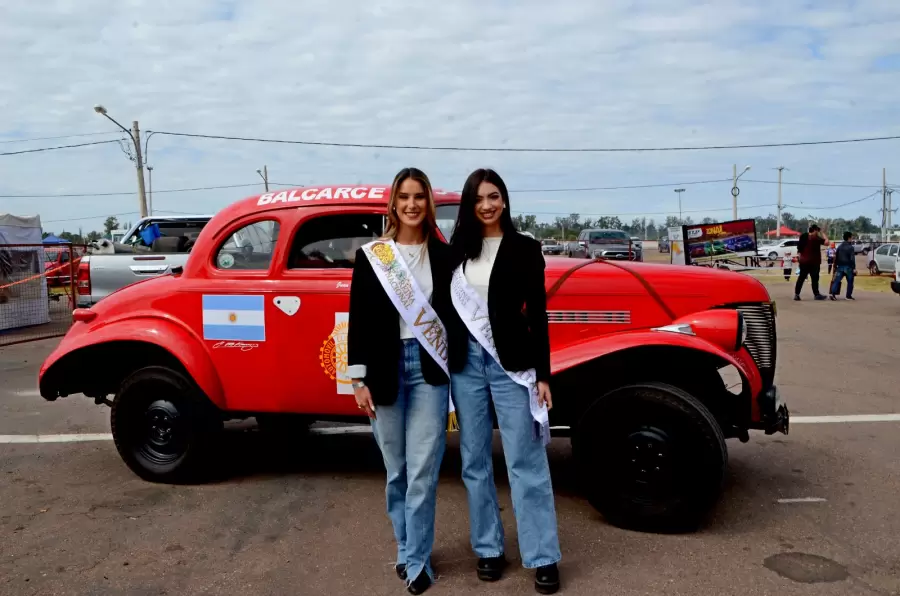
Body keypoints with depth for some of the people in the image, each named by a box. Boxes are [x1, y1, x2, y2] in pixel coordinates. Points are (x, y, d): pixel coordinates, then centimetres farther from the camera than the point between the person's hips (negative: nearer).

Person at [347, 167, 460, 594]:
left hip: (430, 369, 0)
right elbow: (359, 320, 1)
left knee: (423, 471, 0)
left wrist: (458, 374, 3)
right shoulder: (371, 255, 1)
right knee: (397, 471, 12)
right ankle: (406, 548, 31)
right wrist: (359, 379, -3)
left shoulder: (444, 256, 3)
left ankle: (417, 560, 14)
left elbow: (455, 314, 6)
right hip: (386, 370, 0)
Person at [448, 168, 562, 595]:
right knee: (474, 461, 10)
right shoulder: (457, 250, 8)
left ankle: (543, 558, 11)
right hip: (466, 361, 3)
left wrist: (542, 374, -5)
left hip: (511, 362, -3)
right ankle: (488, 549, 24)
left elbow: (537, 314, -1)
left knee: (525, 461, 0)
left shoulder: (524, 249, 0)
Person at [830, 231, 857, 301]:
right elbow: (852, 259, -14)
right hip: (848, 267, -5)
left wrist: (835, 266, 21)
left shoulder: (839, 247, 10)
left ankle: (833, 294, -17)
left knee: (837, 280, -2)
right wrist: (854, 268, -12)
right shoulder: (850, 247, -9)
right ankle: (849, 296, 9)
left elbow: (836, 257, 14)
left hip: (840, 266, 5)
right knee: (850, 282, 7)